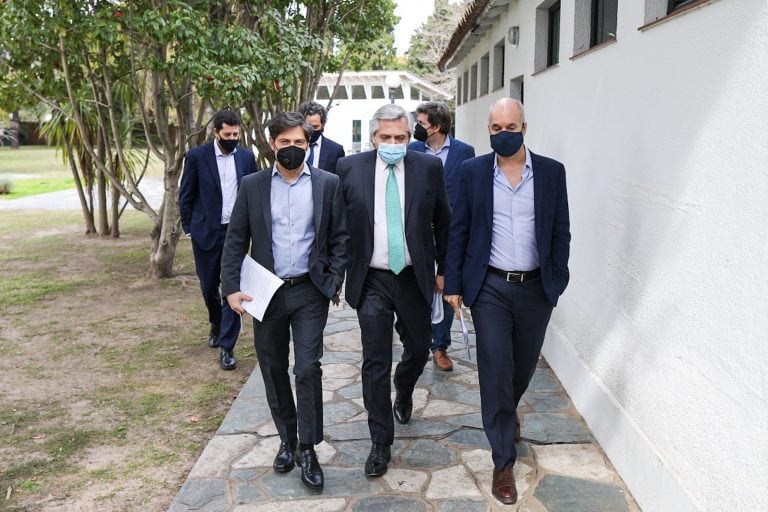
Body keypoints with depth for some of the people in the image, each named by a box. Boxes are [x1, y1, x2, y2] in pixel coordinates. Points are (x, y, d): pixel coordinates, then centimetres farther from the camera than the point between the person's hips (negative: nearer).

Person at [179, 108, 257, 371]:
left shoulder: (247, 157, 2)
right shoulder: (196, 156, -4)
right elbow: (185, 196, 2)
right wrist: (189, 228, -1)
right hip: (207, 232, 0)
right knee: (209, 286, 13)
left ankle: (227, 347, 1)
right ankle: (216, 324, 43)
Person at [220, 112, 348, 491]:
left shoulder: (328, 184, 0)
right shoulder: (252, 185, 2)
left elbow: (339, 238, 2)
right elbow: (236, 241, 2)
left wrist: (333, 284, -6)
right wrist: (231, 287, -6)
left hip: (310, 292, -2)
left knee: (308, 369, -5)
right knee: (273, 370, 11)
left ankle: (307, 449, 9)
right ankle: (287, 439, 29)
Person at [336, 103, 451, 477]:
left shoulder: (429, 168, -3)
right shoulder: (350, 168, -4)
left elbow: (443, 222, 6)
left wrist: (443, 268, 7)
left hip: (415, 277, 2)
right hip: (371, 281, -1)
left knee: (418, 349, 18)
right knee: (375, 363, 1)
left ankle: (403, 393, 53)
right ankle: (381, 443, 16)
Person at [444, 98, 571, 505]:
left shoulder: (551, 171, 1)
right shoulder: (473, 171, -1)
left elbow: (561, 231, 4)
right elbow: (458, 231, 2)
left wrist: (557, 282, 0)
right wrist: (453, 284, -1)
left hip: (536, 287, 2)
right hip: (490, 287, -2)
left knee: (524, 365, 16)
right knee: (495, 371, -2)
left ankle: (507, 412, 49)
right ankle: (503, 462, 11)